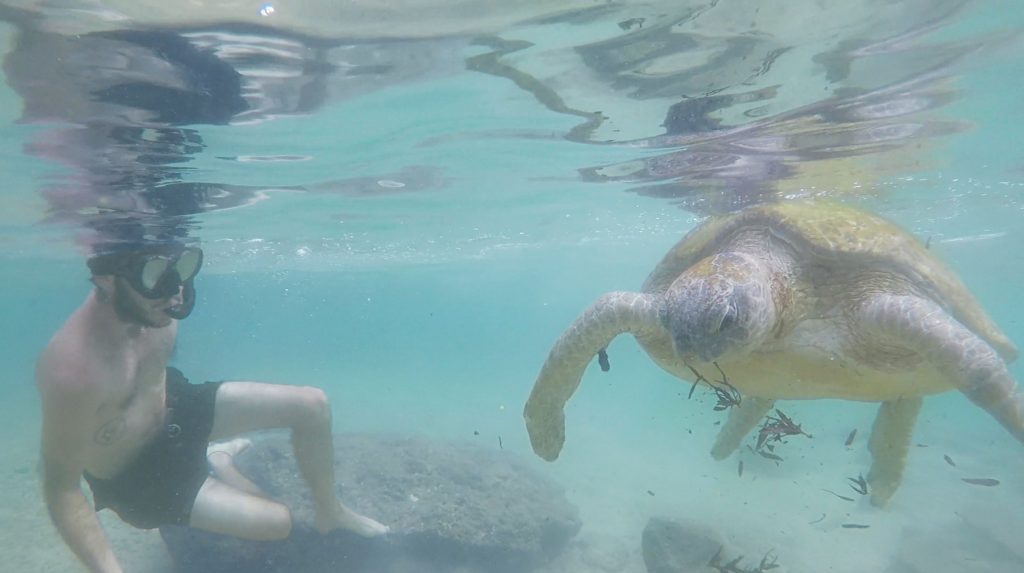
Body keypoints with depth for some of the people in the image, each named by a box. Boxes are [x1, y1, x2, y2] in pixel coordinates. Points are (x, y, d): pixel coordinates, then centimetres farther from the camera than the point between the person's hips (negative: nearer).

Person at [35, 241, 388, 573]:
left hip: (173, 406, 6)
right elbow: (61, 489, -27)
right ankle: (216, 466, 20)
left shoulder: (150, 306, -22)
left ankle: (330, 513, 25)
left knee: (313, 406, -2)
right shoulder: (73, 370, -40)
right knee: (277, 522, -12)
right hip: (136, 478, -6)